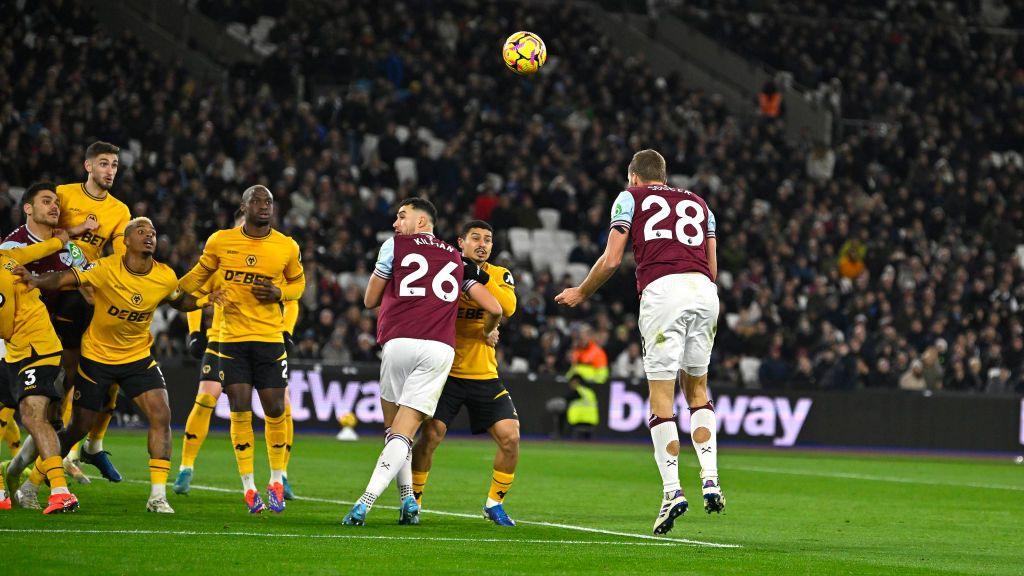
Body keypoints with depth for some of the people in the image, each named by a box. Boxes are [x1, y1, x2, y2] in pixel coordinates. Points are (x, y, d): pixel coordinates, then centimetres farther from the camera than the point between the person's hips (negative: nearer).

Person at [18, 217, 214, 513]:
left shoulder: (165, 278, -8)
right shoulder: (106, 269, -21)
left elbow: (178, 301, 14)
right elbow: (65, 278, -31)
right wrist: (36, 280, -50)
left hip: (138, 357, 3)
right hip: (97, 356, -3)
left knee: (161, 416, -16)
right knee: (79, 427, 4)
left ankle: (158, 496, -11)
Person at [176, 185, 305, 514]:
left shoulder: (287, 247, -1)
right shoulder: (220, 242, 0)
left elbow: (298, 283, 14)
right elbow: (199, 274, 15)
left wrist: (279, 293, -7)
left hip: (270, 339, 0)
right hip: (232, 339, 0)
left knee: (275, 410, 0)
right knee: (240, 411, -5)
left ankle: (277, 481, 19)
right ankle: (248, 487, 5)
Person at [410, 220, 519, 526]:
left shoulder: (500, 276, 5)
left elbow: (508, 308, -15)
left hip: (486, 375, 2)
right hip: (447, 372, -2)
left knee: (510, 437, -8)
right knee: (430, 435, -14)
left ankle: (495, 502, 10)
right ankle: (413, 501, 3)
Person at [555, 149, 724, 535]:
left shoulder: (630, 198, 16)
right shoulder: (698, 204, 28)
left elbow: (611, 260, 9)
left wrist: (580, 293, 23)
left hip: (662, 290, -4)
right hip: (704, 291, 4)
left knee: (661, 397, 0)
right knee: (697, 388, 18)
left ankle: (672, 491, -7)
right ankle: (710, 480, 4)